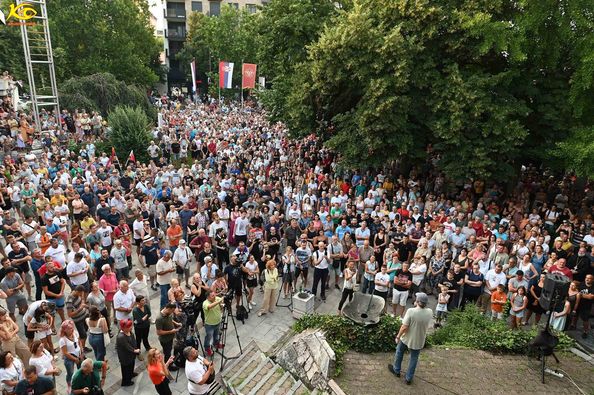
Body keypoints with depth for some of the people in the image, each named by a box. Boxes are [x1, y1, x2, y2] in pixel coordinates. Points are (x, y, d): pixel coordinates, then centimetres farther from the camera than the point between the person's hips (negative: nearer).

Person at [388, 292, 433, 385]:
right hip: (419, 341, 2)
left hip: (407, 338, -2)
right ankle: (409, 378, 33)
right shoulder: (430, 312, -16)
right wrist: (424, 306, -2)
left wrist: (398, 336, -9)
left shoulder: (411, 311, -29)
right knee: (414, 358, 23)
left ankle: (396, 370, 43)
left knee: (399, 352, 25)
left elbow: (404, 327, -25)